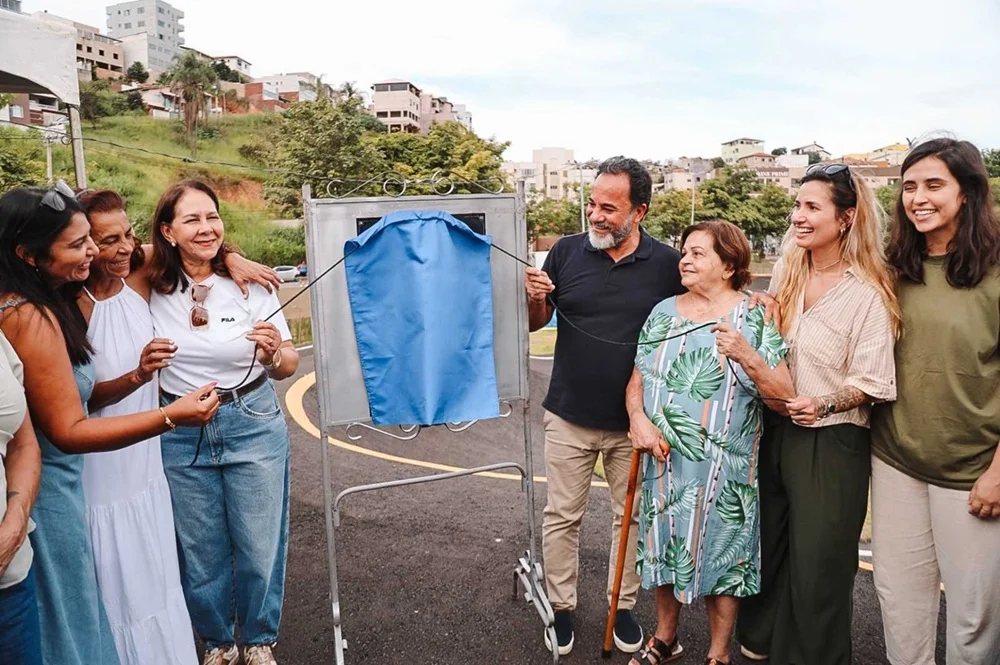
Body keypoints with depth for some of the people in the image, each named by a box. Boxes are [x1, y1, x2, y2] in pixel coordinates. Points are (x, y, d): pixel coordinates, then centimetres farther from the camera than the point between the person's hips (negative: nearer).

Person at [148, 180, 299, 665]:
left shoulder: (249, 284, -8)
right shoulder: (151, 289, -6)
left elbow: (288, 366, -2)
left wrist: (273, 355, -25)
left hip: (254, 428, -1)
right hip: (182, 437, 1)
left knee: (259, 546, 9)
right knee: (201, 551, 14)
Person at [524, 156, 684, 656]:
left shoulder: (668, 264, -6)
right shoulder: (566, 251, -4)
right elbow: (535, 323, 4)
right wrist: (535, 297, -16)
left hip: (635, 421, 0)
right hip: (569, 416, 0)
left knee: (631, 516, 15)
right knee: (561, 517, 11)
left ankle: (623, 606, 34)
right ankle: (561, 608, 29)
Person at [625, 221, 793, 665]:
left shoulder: (755, 320, -7)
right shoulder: (663, 312, 5)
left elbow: (784, 395, -12)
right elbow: (637, 382, 8)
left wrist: (746, 355, -27)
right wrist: (638, 419, -11)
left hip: (723, 471, -4)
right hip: (663, 462, 4)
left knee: (719, 557, 9)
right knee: (666, 549, 17)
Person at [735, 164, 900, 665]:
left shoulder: (866, 294, -14)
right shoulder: (786, 274, 4)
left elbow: (872, 383, -13)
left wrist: (824, 405, -28)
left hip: (831, 441, -6)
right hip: (774, 430, 6)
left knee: (817, 559, 7)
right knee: (767, 543, 19)